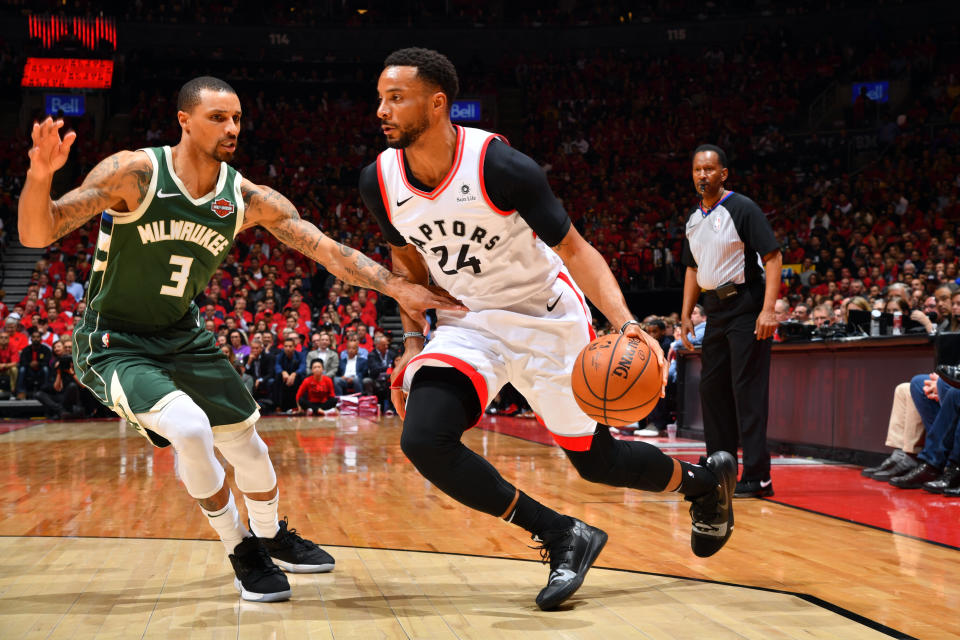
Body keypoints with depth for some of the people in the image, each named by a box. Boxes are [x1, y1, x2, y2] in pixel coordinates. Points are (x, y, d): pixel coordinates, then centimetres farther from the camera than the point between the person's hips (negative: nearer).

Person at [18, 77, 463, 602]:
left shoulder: (249, 199, -9)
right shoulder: (134, 173, -22)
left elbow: (326, 249, -9)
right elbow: (37, 234, -25)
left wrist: (398, 287, -19)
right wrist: (40, 176, -46)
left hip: (183, 337, 6)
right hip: (114, 343, -5)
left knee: (245, 441, 12)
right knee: (190, 428, -27)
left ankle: (271, 538, 43)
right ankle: (242, 553, -2)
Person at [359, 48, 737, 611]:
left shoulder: (498, 165, -26)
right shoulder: (380, 182, -11)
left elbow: (575, 249, -19)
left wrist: (625, 323, -34)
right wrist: (413, 341, 2)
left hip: (547, 319, -4)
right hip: (468, 324, 4)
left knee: (597, 461, 8)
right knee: (423, 439, -24)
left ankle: (705, 480, 41)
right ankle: (563, 536, -8)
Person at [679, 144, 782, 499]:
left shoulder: (742, 208, -10)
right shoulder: (694, 220, 12)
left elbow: (773, 257, -14)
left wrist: (768, 310, -22)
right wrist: (686, 314, 14)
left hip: (746, 307, -8)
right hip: (716, 310, 8)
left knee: (748, 390, -9)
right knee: (712, 388, 10)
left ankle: (757, 477, -5)